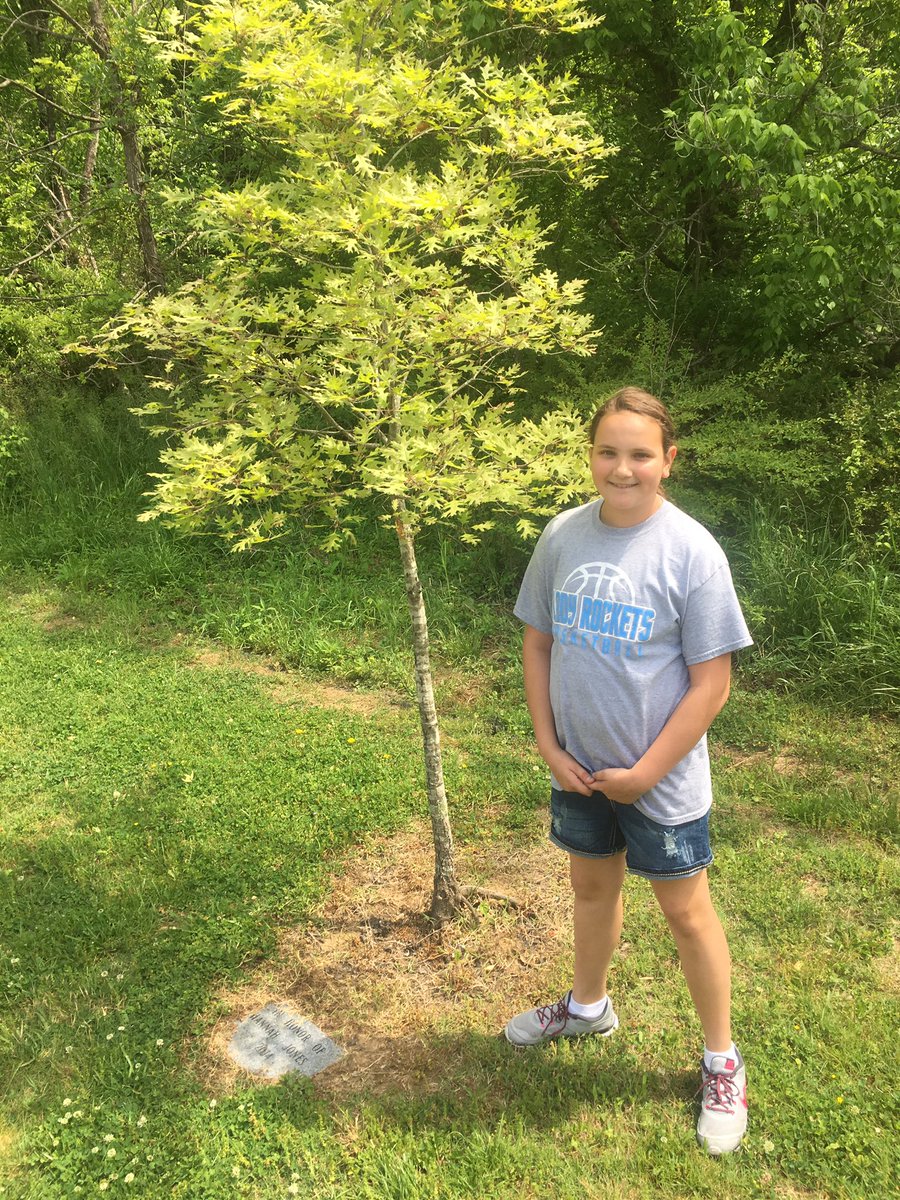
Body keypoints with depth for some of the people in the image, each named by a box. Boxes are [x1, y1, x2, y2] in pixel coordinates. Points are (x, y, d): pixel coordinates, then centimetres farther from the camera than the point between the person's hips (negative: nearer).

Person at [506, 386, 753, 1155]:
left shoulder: (691, 551, -18)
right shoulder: (563, 535, -5)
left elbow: (712, 682, -15)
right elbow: (538, 642, 4)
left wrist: (645, 773, -14)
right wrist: (548, 744, -3)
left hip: (660, 777, -4)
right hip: (578, 767, 4)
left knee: (686, 911, 11)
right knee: (592, 886, 23)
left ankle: (722, 1061, 33)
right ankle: (588, 1006, 49)